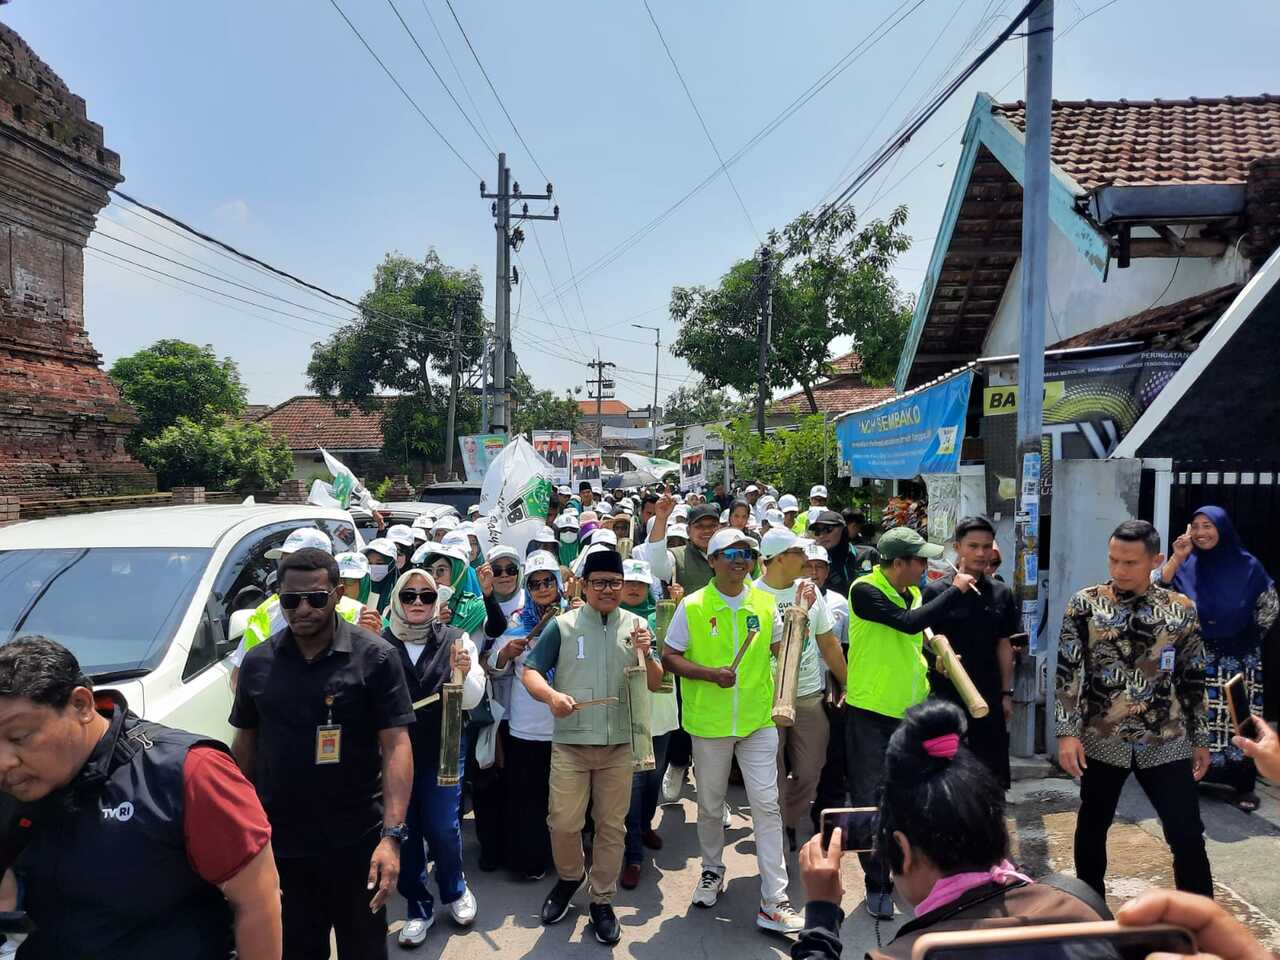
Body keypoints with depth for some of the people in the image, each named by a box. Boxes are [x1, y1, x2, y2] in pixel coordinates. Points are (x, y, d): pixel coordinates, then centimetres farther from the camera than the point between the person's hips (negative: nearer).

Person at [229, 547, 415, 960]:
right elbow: (244, 744, 11)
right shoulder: (257, 662, 1)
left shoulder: (376, 658, -11)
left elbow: (396, 745, -14)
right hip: (278, 843, 3)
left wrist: (392, 835, -22)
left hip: (356, 842, -3)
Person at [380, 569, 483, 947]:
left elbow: (470, 701, -4)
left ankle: (455, 890, 34)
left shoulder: (455, 640, -4)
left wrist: (464, 674, -26)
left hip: (442, 751, 0)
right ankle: (417, 907, 31)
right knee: (403, 831, 10)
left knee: (442, 829, 5)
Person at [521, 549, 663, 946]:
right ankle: (570, 877, 33)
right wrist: (551, 695, -22)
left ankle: (602, 901, 27)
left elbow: (656, 685, 3)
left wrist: (646, 655, -17)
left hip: (620, 743, 1)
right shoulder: (562, 625, -2)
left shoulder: (636, 626, 3)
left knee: (612, 826, 9)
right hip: (570, 742, -1)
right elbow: (530, 672, -3)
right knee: (563, 822, 3)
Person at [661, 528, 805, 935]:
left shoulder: (765, 603, 2)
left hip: (758, 720, 1)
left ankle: (773, 902, 8)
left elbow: (781, 651, 16)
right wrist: (710, 673, -17)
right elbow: (669, 657, -5)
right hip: (709, 722, -1)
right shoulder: (692, 606, -7)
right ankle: (712, 869, 40)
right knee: (710, 805, 15)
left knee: (767, 806, 0)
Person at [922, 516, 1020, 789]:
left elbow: (1004, 646, 10)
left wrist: (1007, 694, 9)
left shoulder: (1001, 594, 5)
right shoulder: (936, 591, -7)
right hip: (946, 694, -3)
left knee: (993, 771, 9)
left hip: (988, 695, 3)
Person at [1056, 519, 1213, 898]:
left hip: (1167, 743, 0)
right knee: (1091, 829, 13)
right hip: (1101, 741, 0)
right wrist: (1067, 732, -11)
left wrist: (1200, 739, 10)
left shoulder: (1182, 609, 0)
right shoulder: (1085, 604, -5)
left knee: (1188, 837, 2)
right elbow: (1068, 672, -5)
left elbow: (1193, 681, 8)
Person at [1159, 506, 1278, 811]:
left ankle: (1244, 785, 14)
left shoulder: (1246, 565, -3)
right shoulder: (1187, 565, 0)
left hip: (1238, 659, -1)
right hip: (1197, 657, 1)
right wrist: (1176, 557, -18)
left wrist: (1249, 637, 4)